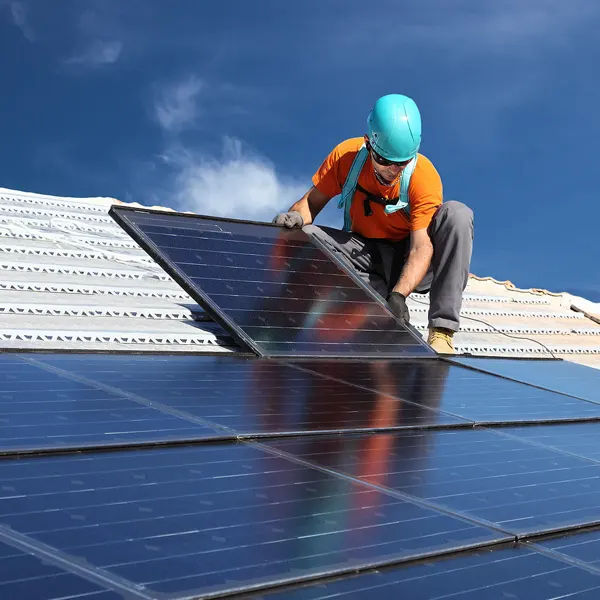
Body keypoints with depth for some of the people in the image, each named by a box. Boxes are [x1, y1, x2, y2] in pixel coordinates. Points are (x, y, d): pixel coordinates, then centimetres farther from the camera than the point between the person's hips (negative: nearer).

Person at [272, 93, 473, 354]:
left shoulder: (424, 176, -21)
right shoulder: (347, 155, -13)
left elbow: (421, 247, -29)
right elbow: (313, 201, -3)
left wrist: (399, 295, -45)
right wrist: (296, 216, -28)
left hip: (407, 261, -2)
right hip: (365, 253, 2)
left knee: (456, 213, -31)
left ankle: (441, 331, -35)